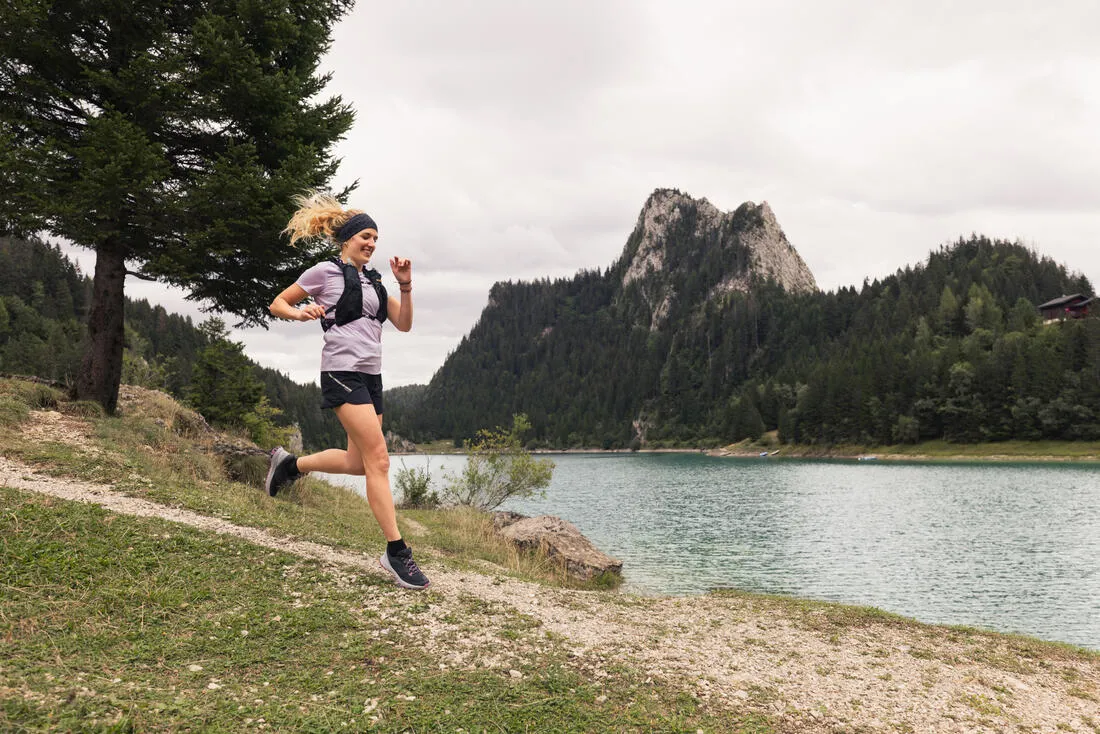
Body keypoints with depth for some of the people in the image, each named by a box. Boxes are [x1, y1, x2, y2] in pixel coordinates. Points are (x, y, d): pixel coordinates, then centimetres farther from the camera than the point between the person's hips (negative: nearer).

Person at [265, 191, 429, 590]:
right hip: (343, 373, -8)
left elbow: (403, 324, 12)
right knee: (378, 459, -14)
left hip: (371, 376, 8)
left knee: (359, 462, 13)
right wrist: (300, 312, -16)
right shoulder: (326, 271, 0)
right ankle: (396, 551, -12)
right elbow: (277, 304, 5)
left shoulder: (373, 281, 18)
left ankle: (290, 464, 35)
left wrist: (405, 286, -1)